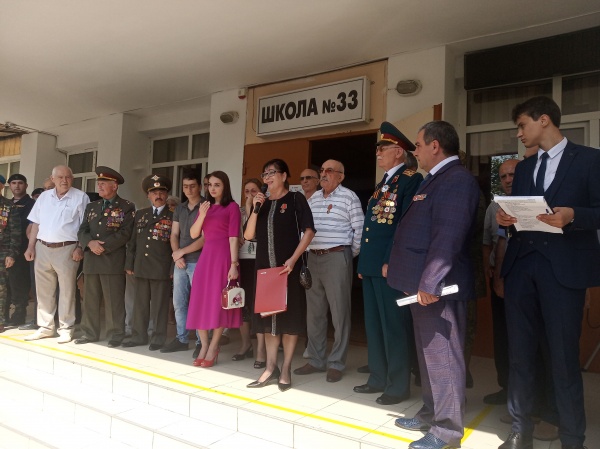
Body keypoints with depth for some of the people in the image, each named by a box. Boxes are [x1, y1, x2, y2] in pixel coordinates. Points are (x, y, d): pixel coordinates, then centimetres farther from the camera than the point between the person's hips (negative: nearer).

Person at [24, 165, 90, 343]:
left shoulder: (80, 197, -3)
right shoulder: (44, 196, 12)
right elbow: (36, 224, 14)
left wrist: (80, 248, -14)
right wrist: (31, 246, 8)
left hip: (66, 249, -5)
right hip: (42, 248, 5)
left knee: (66, 291, 3)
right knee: (43, 290, 11)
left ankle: (66, 329, 11)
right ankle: (45, 327, 23)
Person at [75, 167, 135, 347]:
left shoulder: (127, 207, 1)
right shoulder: (91, 207, 19)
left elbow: (125, 233, -10)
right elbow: (82, 231, 12)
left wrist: (104, 246, -14)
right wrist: (90, 243, -9)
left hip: (113, 260, -6)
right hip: (91, 260, 6)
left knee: (114, 300, -3)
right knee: (90, 299, 11)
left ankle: (115, 335, 5)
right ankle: (90, 333, 21)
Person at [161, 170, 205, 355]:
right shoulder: (179, 209, 16)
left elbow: (205, 237, -11)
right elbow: (174, 235, 12)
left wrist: (182, 251, -9)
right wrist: (177, 256, -5)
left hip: (199, 262, -6)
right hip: (180, 263, 6)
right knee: (179, 302, 9)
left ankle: (201, 342, 4)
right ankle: (182, 339, 20)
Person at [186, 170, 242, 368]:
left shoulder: (232, 207, -1)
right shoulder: (205, 206, 17)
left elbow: (233, 237, -9)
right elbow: (194, 234, 10)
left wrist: (234, 264, -16)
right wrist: (201, 216, -6)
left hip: (223, 255, -6)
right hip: (205, 255, 6)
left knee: (219, 301, -3)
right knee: (200, 301, 5)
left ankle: (213, 347, 8)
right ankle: (204, 345, 16)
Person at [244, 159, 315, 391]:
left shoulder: (296, 199, 0)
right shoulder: (263, 203, 13)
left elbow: (309, 230, -9)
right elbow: (249, 235, 7)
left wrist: (293, 259, -17)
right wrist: (255, 208, -5)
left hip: (289, 267, -5)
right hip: (265, 266, 5)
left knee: (289, 315, 1)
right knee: (268, 316, 8)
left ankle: (286, 369, 11)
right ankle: (271, 368, 17)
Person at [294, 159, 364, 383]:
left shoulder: (348, 197, -4)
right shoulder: (313, 197, 14)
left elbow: (360, 229, -7)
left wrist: (352, 254, -2)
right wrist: (307, 252, 8)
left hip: (337, 258, -6)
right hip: (313, 258, 6)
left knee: (339, 312, 1)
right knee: (314, 312, 11)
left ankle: (336, 363, 12)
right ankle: (316, 360, 24)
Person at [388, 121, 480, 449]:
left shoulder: (457, 179, -15)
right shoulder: (436, 179, 18)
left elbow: (449, 235, -24)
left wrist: (429, 283, -26)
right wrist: (418, 281, 20)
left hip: (437, 286, -10)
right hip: (423, 285, 10)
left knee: (443, 356, 1)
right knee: (428, 354, 19)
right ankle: (431, 414, 34)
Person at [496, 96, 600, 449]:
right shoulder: (524, 168, 18)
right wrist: (505, 218, -4)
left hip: (564, 267, -5)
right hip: (521, 265, 5)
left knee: (564, 355, 2)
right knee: (520, 351, 9)